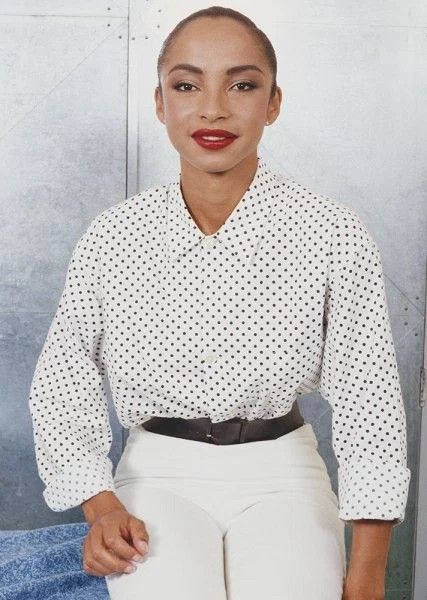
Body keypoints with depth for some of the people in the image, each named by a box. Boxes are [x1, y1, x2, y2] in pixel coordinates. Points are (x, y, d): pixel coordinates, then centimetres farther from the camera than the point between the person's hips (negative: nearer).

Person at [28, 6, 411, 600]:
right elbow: (65, 375, 5)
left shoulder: (333, 235, -10)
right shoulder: (111, 237, -4)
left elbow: (368, 403, -8)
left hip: (280, 472, 0)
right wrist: (99, 502, -7)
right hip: (158, 473, 1)